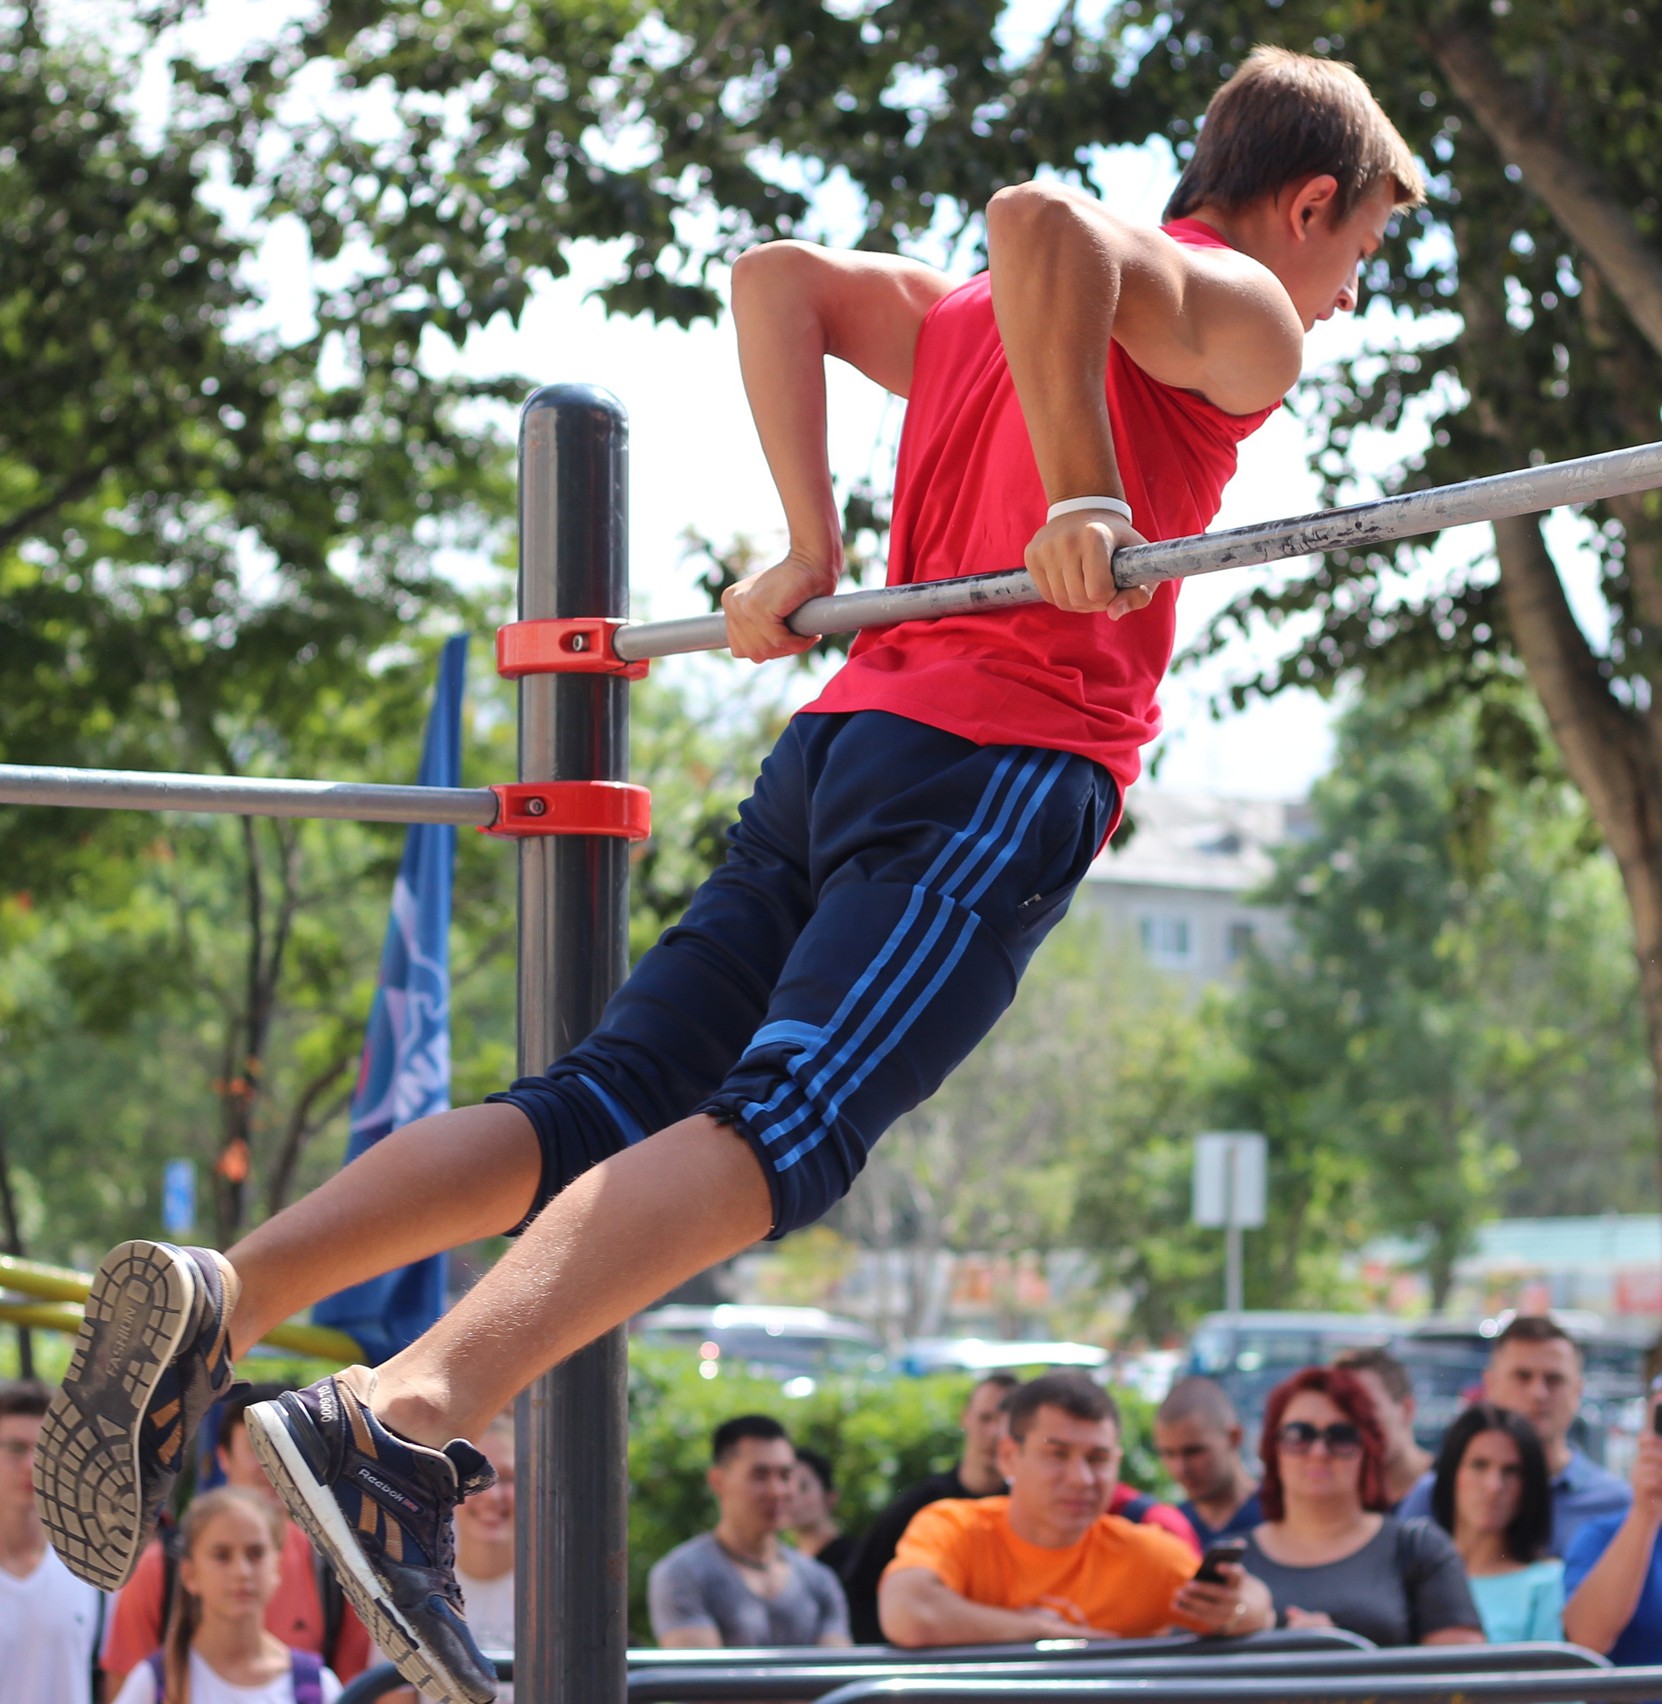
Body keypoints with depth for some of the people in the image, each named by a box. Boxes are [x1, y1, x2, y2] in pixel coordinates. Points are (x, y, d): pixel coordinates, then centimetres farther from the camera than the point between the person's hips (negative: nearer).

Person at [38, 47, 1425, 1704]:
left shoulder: (973, 319, 31)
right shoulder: (1237, 314, 5)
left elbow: (776, 276, 24)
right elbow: (1038, 219, -14)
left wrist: (810, 552, 19)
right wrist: (1084, 504, -16)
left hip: (842, 736, 8)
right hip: (1001, 762, -8)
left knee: (597, 1106, 1)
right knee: (781, 1131, -21)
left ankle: (221, 1297, -18)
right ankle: (409, 1416, -41)